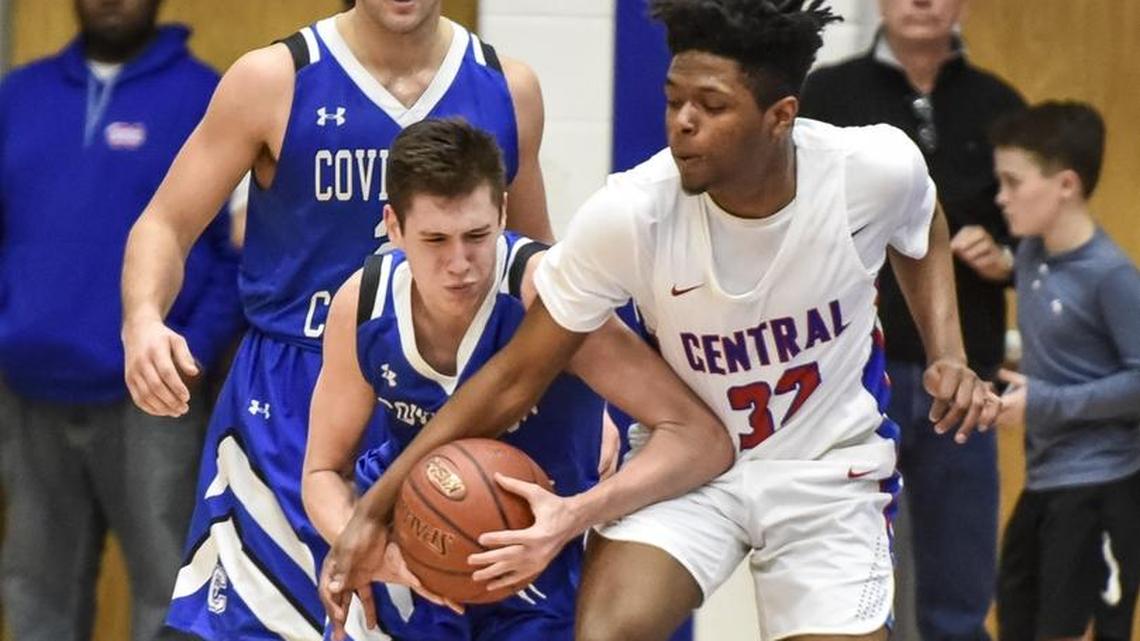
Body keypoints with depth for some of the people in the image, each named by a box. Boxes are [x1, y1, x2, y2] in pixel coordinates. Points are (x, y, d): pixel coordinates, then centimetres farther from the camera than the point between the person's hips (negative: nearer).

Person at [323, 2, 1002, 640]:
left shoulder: (877, 169, -21)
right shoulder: (628, 214, -25)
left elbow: (922, 236, 8)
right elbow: (514, 378, -15)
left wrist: (948, 357, -8)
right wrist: (374, 511, -17)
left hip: (830, 472, 1)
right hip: (684, 460, -1)